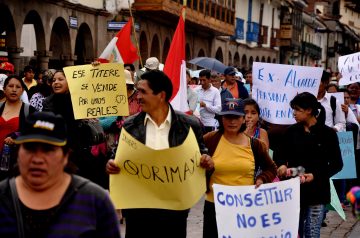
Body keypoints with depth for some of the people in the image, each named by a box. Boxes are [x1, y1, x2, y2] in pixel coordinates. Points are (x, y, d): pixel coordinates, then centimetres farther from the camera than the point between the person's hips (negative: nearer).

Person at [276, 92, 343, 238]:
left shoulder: (328, 133, -4)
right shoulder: (291, 131, 6)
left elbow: (337, 164, -3)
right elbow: (281, 155, 11)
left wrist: (315, 176, -16)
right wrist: (282, 165, -12)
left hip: (316, 192, -3)